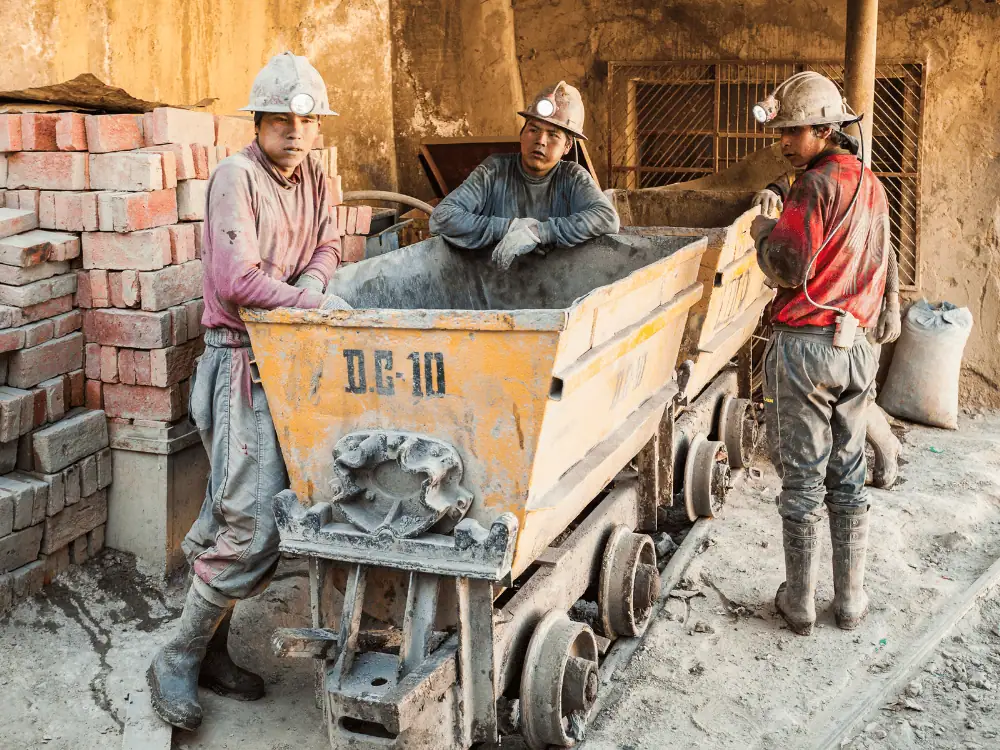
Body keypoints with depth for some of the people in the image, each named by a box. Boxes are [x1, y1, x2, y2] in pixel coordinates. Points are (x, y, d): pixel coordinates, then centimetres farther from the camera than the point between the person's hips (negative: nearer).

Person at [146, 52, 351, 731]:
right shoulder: (236, 176, -13)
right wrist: (318, 303, -14)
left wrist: (308, 282, -11)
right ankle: (177, 661, 5)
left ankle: (212, 650, 25)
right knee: (253, 526, -11)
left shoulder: (312, 177, 12)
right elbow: (237, 280, -22)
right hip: (243, 362, -8)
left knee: (234, 517, 13)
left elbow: (326, 249, 12)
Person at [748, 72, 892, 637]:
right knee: (849, 477, 13)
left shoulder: (817, 184, -12)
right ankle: (851, 601, 20)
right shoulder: (872, 186, 12)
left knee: (803, 479, 2)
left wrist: (764, 232, 1)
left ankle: (800, 604, 12)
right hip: (856, 345, 7)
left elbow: (787, 267, -17)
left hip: (805, 345, -7)